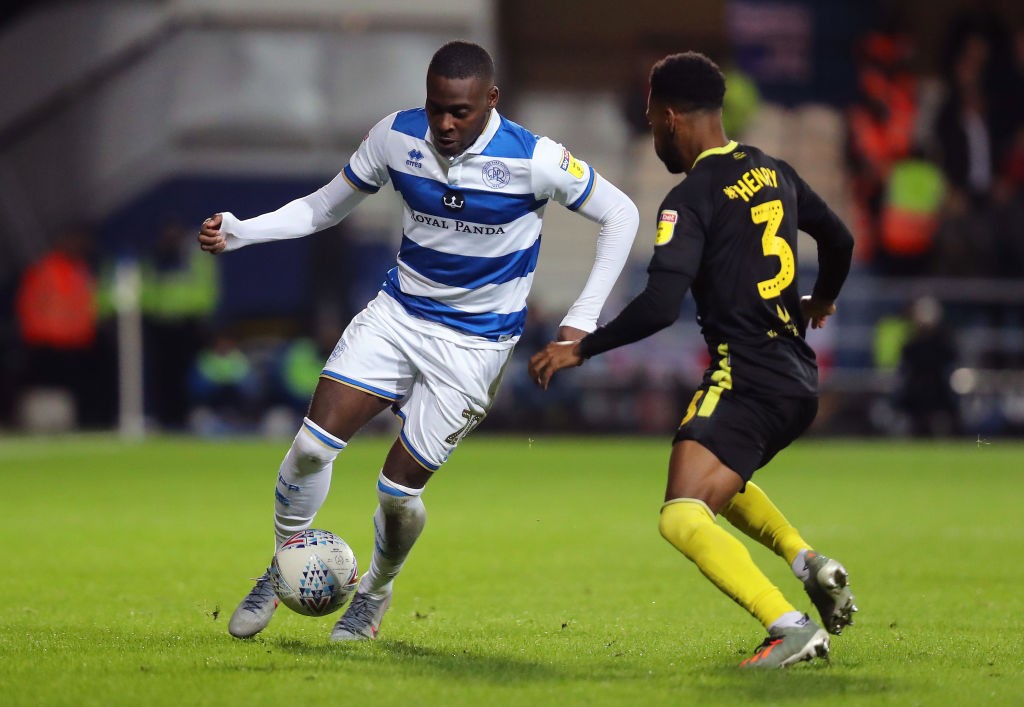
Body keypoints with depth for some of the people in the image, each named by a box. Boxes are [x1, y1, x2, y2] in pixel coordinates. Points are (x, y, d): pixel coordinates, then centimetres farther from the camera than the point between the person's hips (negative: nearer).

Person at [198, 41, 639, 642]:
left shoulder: (534, 160, -19)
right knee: (314, 444, -12)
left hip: (476, 342, -3)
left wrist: (582, 322, -10)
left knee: (400, 489, -5)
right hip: (398, 314, 3)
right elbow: (324, 208, 6)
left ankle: (377, 592, 27)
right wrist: (241, 232, -9)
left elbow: (620, 216, -6)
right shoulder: (395, 137, -8)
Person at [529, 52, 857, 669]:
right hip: (800, 380, 9)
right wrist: (821, 301, 46)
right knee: (722, 477, 33)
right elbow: (841, 241, 25)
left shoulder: (691, 198, -12)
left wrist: (580, 350, -10)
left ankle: (792, 627, -32)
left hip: (746, 380, -9)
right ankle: (809, 562, 14)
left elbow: (660, 306, -21)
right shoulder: (775, 173, 12)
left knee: (683, 518, -19)